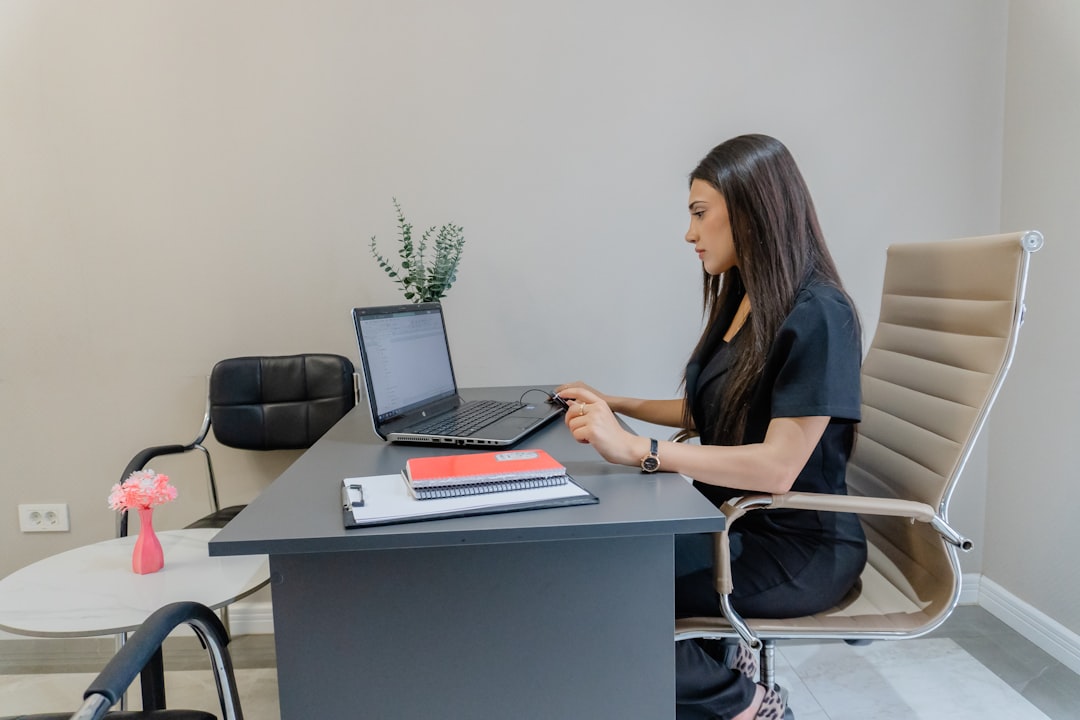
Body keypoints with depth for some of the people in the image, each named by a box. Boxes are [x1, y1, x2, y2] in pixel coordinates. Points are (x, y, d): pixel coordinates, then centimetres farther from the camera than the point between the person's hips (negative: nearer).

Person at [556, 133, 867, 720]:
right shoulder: (741, 301, 8)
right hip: (734, 520, 8)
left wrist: (638, 449, -26)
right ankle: (722, 661, 8)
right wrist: (614, 405, 11)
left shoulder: (817, 316, -18)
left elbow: (777, 467, -25)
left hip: (798, 550, -8)